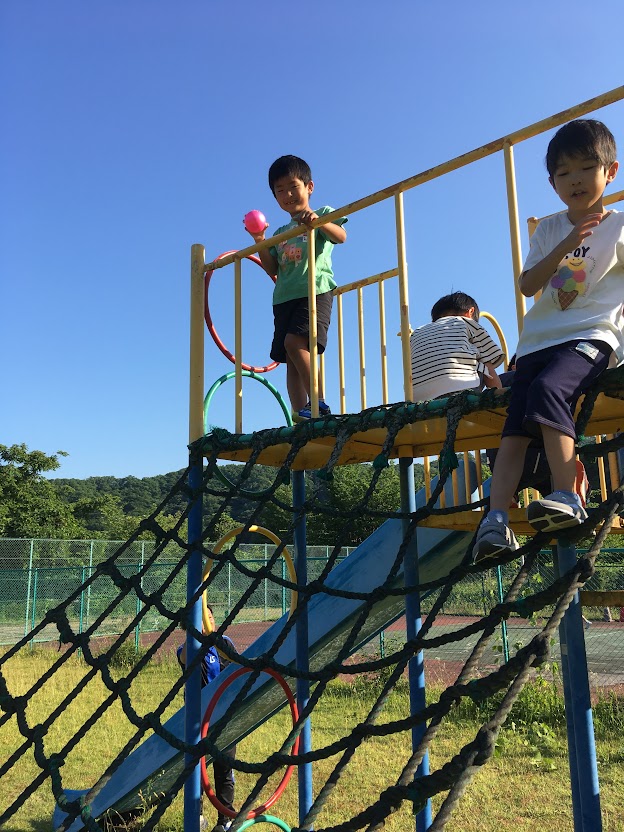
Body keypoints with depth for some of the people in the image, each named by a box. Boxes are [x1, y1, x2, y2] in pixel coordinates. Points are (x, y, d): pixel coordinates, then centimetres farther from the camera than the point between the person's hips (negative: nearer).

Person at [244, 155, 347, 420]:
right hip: (284, 297, 6)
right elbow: (273, 269, 18)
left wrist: (318, 221, -25)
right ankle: (301, 417, -6)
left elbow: (341, 236, -7)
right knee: (292, 360, -3)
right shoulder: (281, 233, 28)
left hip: (315, 290, -6)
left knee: (295, 341, -27)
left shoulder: (322, 214, 13)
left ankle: (319, 403, -24)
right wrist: (260, 242, 4)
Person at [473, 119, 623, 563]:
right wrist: (564, 247, -7)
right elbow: (527, 285, 5)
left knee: (548, 390, -34)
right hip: (541, 339, 4)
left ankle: (567, 498, -32)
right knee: (516, 425, -14)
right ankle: (496, 518, -23)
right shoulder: (549, 229, 16)